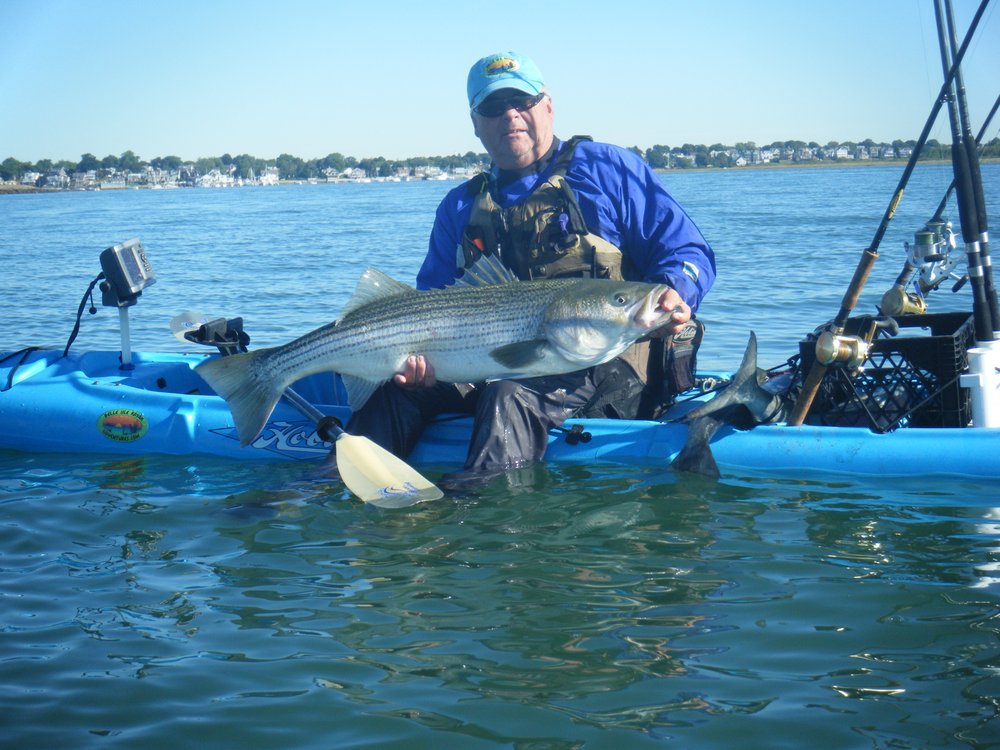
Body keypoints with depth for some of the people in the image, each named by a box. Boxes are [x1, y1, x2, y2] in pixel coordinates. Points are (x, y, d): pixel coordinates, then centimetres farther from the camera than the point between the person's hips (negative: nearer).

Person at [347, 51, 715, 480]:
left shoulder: (607, 168, 8)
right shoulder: (460, 207, 20)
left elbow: (688, 252, 4)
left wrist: (674, 295, -20)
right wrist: (415, 355, -9)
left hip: (610, 368, -5)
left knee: (511, 396, -35)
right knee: (396, 386, -19)